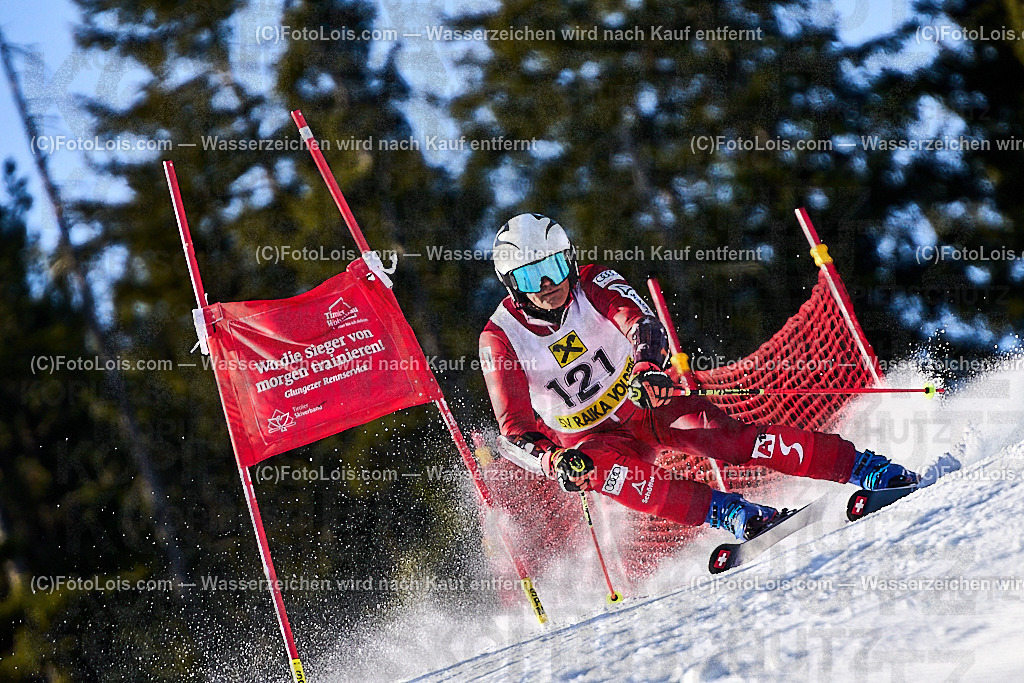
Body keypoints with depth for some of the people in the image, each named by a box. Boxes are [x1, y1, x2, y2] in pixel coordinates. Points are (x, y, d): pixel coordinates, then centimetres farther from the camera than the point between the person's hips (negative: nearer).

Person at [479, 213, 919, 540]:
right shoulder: (500, 340, -12)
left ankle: (864, 467, -26)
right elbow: (516, 427, -14)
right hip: (593, 439, 0)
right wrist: (553, 460, -35)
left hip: (649, 401, 0)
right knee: (604, 470, -35)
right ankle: (730, 514, -42)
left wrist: (650, 368, -51)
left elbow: (644, 324, -28)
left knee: (726, 438, -25)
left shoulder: (594, 285, -11)